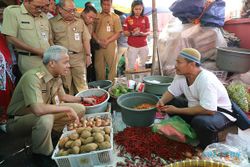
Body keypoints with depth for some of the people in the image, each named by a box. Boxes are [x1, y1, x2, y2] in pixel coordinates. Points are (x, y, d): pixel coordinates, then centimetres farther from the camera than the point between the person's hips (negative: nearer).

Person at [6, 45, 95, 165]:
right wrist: (68, 108, -32)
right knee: (45, 119, -39)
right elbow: (38, 109, -43)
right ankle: (41, 156, -11)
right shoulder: (33, 77, -31)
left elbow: (62, 96, 13)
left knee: (79, 109, -3)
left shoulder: (56, 76, -6)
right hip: (18, 120, -7)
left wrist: (83, 99, 12)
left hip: (44, 116, 7)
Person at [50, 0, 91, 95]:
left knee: (82, 85, 4)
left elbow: (86, 40, 8)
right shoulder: (52, 22, 1)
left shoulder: (80, 21, 8)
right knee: (66, 85, 8)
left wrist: (88, 55, 3)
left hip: (79, 58, 1)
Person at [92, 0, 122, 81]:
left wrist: (107, 41, -12)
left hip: (110, 46, -2)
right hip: (98, 46, 2)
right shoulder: (96, 16, 10)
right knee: (99, 68, 8)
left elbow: (118, 33, -1)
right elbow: (93, 31, 9)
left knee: (112, 68, 0)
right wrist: (99, 41, -8)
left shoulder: (115, 17, 4)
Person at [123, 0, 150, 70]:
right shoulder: (128, 19, -1)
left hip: (143, 46, 2)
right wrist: (132, 33, -19)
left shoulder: (145, 18, 4)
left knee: (142, 65, 12)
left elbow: (148, 32, 4)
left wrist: (143, 34, -17)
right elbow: (125, 33, 1)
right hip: (132, 46, -2)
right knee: (130, 66, -1)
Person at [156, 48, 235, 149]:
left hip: (218, 112, -7)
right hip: (195, 108, 7)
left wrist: (177, 110, -32)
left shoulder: (206, 80, -32)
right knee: (167, 103, -4)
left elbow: (208, 110, -37)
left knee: (200, 121, -39)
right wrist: (162, 101, -20)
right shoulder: (181, 75, -9)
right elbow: (171, 92, 4)